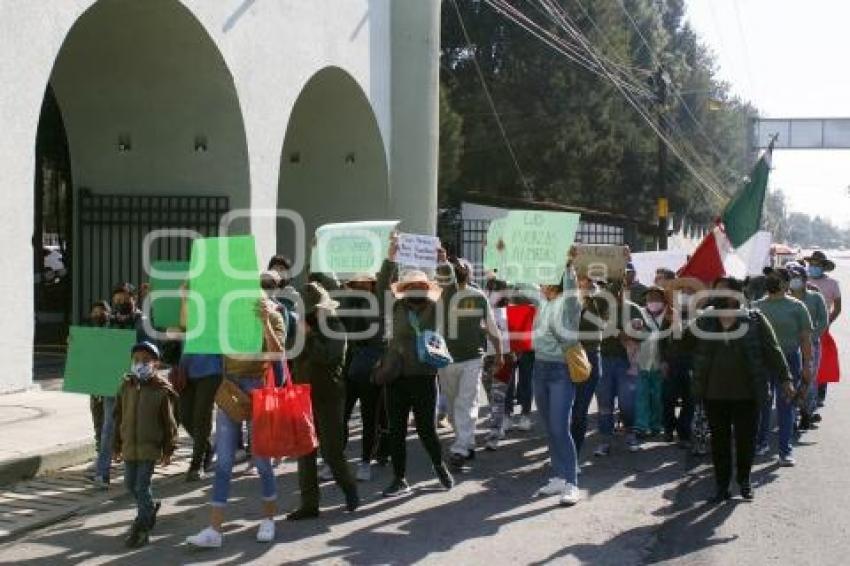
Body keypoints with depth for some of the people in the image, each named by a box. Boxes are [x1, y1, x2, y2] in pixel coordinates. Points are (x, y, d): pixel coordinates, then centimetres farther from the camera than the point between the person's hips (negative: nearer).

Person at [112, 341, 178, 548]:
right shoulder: (126, 386, 3)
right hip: (129, 446, 5)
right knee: (130, 484, 14)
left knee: (142, 486, -6)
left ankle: (141, 527, 3)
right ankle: (150, 508, 39)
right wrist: (117, 445, 11)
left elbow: (169, 422, -5)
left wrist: (168, 450, -5)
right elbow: (119, 417, 10)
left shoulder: (161, 389, -9)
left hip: (150, 447, -5)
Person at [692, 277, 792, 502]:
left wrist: (784, 378, 1)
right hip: (714, 394, 2)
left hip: (747, 394, -2)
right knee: (719, 440, 7)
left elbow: (773, 351, 1)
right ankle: (722, 485, 18)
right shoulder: (704, 321, 4)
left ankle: (744, 480, 29)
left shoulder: (755, 320, -2)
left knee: (746, 439, 8)